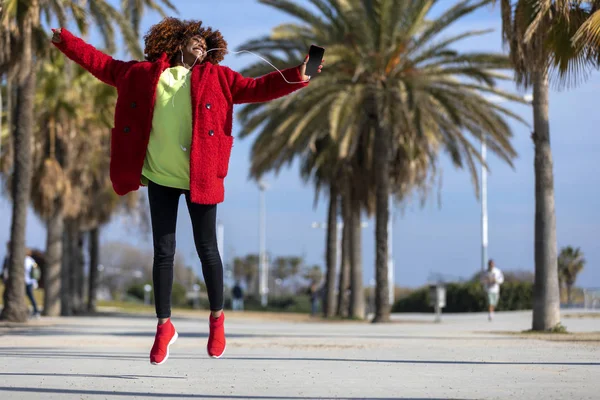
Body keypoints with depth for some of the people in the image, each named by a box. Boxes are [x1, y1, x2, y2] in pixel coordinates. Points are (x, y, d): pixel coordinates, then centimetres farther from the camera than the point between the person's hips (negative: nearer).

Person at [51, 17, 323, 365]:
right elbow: (102, 64, 19)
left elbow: (255, 89, 2)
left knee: (207, 249, 4)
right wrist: (65, 40, 20)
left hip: (200, 179, -1)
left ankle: (217, 318, 21)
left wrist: (296, 77, -10)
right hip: (159, 178, 1)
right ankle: (164, 326, 13)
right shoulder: (144, 73, 10)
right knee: (163, 252, 4)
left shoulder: (216, 77, 7)